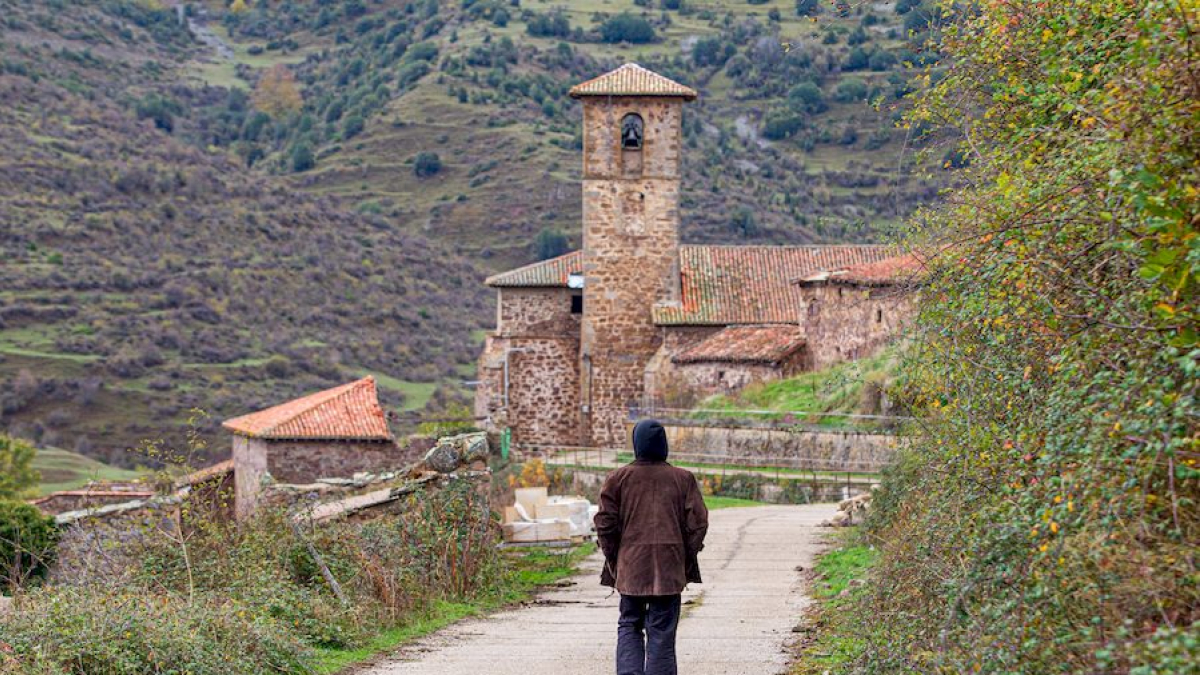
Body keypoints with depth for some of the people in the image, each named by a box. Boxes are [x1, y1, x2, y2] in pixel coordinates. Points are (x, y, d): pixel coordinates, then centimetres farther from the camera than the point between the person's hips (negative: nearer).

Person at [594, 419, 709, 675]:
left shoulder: (619, 478, -1)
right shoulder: (683, 479, 0)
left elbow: (605, 523, 0)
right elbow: (697, 523, 0)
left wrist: (613, 560, 11)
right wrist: (687, 560, 10)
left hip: (631, 567, 0)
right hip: (669, 568, 0)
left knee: (629, 625, 12)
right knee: (662, 630, 4)